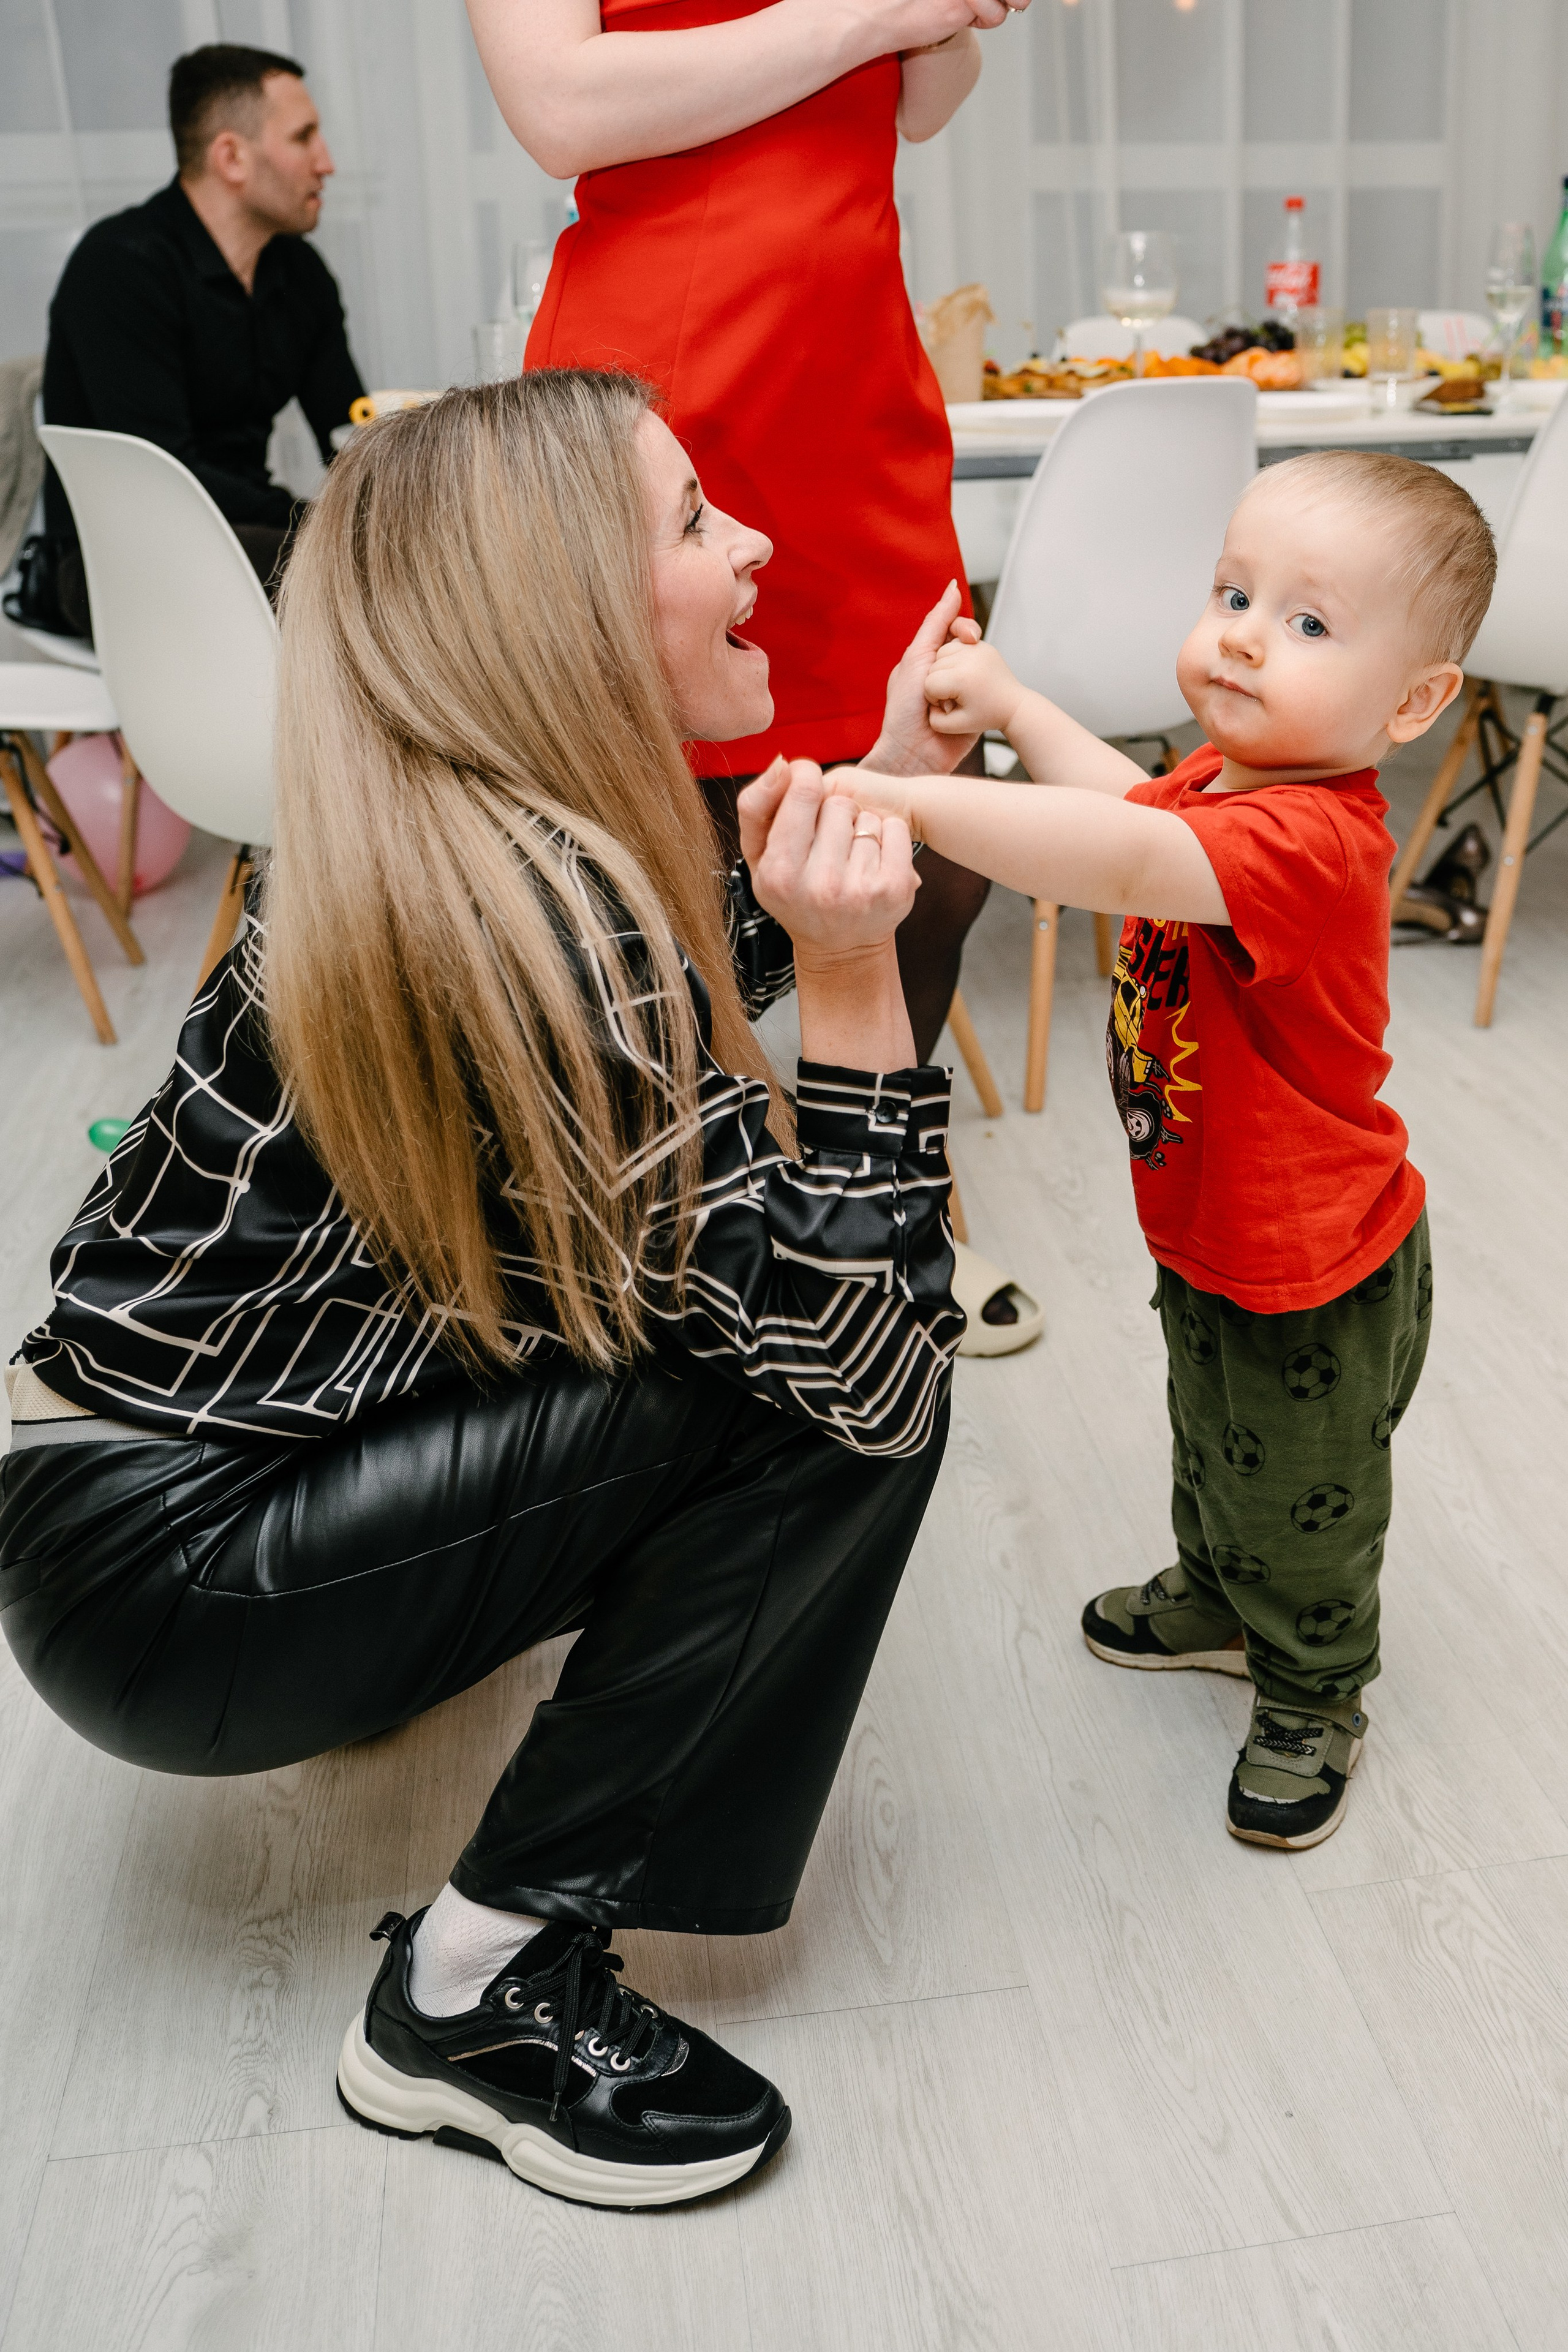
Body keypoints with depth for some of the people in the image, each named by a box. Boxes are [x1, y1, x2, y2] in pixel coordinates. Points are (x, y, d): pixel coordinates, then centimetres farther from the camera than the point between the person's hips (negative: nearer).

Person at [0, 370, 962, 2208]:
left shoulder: (454, 837, -1)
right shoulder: (540, 923, -27)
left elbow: (706, 973, 20)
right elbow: (873, 1375, -25)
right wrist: (856, 987, -27)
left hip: (204, 1440, 9)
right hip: (166, 1590, -8)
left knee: (748, 1292, 6)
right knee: (827, 1398, -17)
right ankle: (483, 1987, -7)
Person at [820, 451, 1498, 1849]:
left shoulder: (1309, 841, -37)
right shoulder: (1228, 783, -5)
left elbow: (1126, 860, -53)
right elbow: (1141, 806, 18)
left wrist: (898, 799, -59)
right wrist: (1016, 712, 9)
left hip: (1314, 1276, -9)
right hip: (1209, 1232, 9)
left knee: (1302, 1503, 16)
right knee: (1214, 1445, 31)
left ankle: (1313, 1700, 41)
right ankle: (1219, 1598, 57)